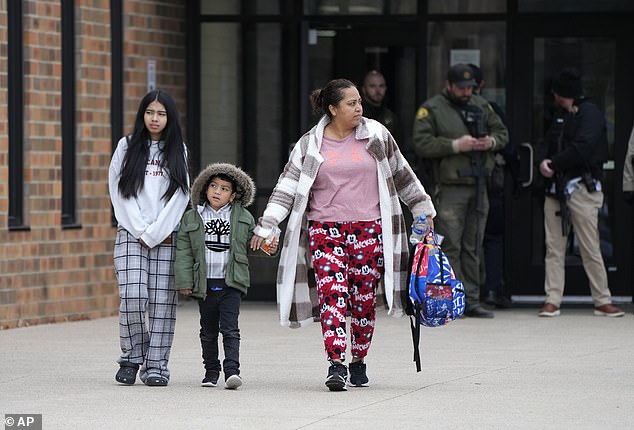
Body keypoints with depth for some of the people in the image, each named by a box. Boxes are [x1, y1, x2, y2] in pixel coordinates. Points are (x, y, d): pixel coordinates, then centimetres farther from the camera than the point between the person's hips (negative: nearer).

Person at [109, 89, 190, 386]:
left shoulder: (178, 151, 11)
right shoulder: (127, 147, 8)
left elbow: (180, 195, 4)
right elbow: (120, 193, 3)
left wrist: (156, 232, -5)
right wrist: (140, 231, -4)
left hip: (167, 236, 1)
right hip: (131, 235, -1)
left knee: (162, 302, -4)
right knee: (132, 298, -14)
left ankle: (156, 365, 1)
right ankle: (132, 356, 5)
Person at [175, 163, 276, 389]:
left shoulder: (243, 218, 6)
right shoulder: (191, 218, 4)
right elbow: (184, 252, 3)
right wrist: (184, 281, -3)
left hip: (231, 284, -1)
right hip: (205, 283, 2)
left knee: (230, 328, -11)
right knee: (208, 331, 11)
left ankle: (232, 370, -17)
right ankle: (211, 371, 22)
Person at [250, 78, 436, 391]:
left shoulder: (376, 136, 6)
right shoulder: (310, 145, 3)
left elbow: (402, 175, 16)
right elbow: (287, 187, 1)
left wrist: (423, 210, 20)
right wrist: (266, 226, -6)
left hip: (369, 230, 1)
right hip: (325, 229, -1)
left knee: (364, 300, 3)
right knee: (332, 294, -15)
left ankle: (358, 362, 19)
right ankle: (336, 364, -22)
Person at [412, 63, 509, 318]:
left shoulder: (482, 106, 16)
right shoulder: (431, 109, -2)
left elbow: (503, 133, 22)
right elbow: (422, 143, -12)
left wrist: (491, 141, -1)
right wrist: (455, 146, -18)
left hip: (479, 187, 6)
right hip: (450, 189, -6)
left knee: (473, 247, 8)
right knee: (450, 247, -8)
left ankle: (471, 301, 12)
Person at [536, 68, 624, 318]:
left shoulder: (590, 113, -4)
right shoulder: (560, 116, 20)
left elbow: (582, 148, -17)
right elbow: (548, 144, 15)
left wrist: (553, 164, -11)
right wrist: (543, 161, -7)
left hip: (581, 187, -7)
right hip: (556, 188, 7)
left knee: (590, 248, -5)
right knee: (554, 247, 2)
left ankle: (603, 301, 1)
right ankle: (552, 300, 2)